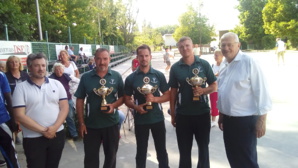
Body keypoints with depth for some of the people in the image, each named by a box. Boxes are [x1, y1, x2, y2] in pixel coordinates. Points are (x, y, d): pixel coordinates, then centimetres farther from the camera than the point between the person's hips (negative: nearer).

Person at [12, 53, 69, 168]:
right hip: (33, 138, -2)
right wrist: (43, 130, -14)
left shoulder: (56, 84, 3)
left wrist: (55, 127, -13)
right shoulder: (21, 88, -4)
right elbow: (19, 115, -9)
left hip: (57, 134, 3)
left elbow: (64, 107, 1)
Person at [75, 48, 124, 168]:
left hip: (111, 123, 1)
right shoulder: (86, 77, -4)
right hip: (91, 125, 0)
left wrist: (113, 105, -18)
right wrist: (81, 123, -3)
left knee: (111, 155, 17)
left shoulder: (116, 76, -2)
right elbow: (80, 100, 0)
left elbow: (122, 97, 3)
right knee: (90, 157, 14)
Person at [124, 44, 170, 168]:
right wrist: (136, 107, -17)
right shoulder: (131, 78, -3)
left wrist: (154, 99, -17)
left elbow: (168, 96, 2)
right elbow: (127, 99, 3)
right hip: (140, 120, 0)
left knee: (161, 150, 14)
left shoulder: (159, 75, -1)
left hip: (158, 118, 1)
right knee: (141, 151, 13)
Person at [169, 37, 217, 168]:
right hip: (183, 114, 0)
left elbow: (214, 86, 1)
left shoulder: (204, 64, -3)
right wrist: (172, 114, 4)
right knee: (184, 149, 14)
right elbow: (173, 91, 3)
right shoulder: (175, 68, -1)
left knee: (203, 146, 16)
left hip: (202, 112, 0)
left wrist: (203, 91, -20)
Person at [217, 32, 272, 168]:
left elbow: (261, 92, -17)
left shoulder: (249, 62, -14)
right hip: (228, 120, 7)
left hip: (245, 120, -7)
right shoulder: (225, 65, 9)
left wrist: (261, 120, -18)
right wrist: (221, 115, 17)